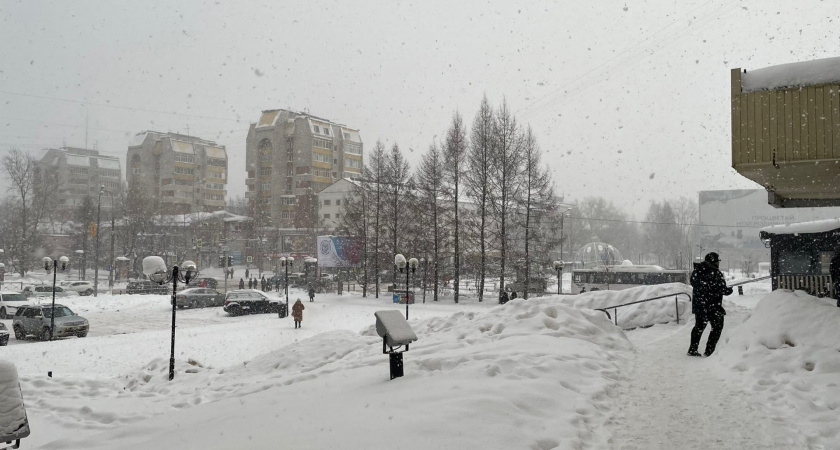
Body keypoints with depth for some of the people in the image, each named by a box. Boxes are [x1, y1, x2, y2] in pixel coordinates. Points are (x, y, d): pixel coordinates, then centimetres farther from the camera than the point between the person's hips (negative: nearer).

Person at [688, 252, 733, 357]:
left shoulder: (697, 271, 4)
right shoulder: (716, 273, -17)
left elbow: (693, 283, 15)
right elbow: (722, 289, -16)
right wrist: (729, 290, 5)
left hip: (698, 304, 7)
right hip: (713, 306, -7)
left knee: (699, 326, 19)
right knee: (717, 327, 9)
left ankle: (692, 349, 18)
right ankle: (709, 350, 5)